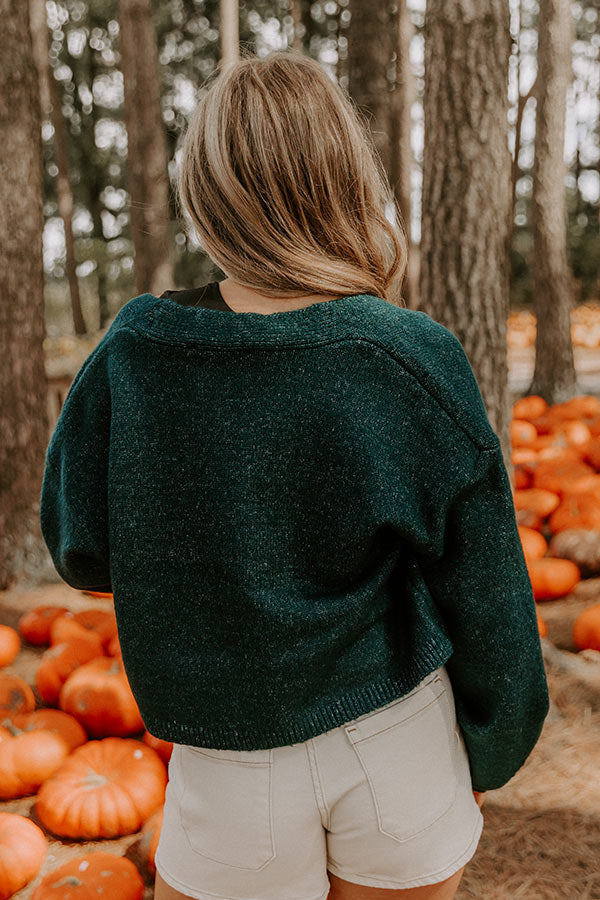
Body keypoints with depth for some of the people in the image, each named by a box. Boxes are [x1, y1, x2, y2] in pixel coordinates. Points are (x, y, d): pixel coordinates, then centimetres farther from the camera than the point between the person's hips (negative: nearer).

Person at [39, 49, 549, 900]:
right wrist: (489, 757, 8)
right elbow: (483, 592, -8)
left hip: (234, 765, 0)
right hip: (401, 744, 1)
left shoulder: (132, 355, -14)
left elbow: (81, 549, 0)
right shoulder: (417, 362, -17)